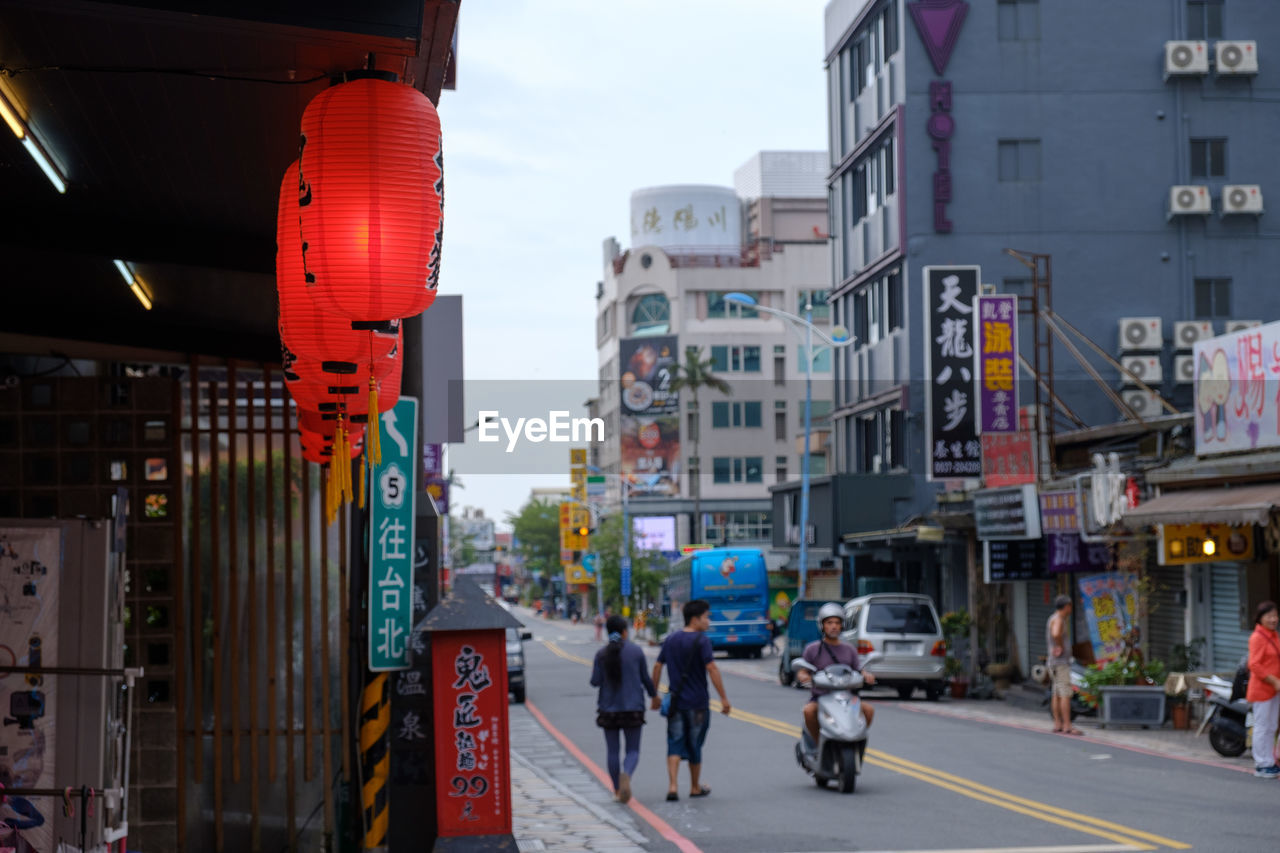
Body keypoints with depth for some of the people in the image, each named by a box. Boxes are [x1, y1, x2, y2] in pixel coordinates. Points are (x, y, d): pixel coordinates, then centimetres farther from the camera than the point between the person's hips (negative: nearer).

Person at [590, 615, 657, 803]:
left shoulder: (602, 654, -3)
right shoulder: (636, 651, -4)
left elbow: (595, 681, -6)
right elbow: (645, 678, 2)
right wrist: (654, 694, 20)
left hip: (608, 708, 1)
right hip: (633, 708, -1)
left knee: (612, 750, 12)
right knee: (633, 750, 2)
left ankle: (617, 790, 15)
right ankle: (626, 774, -28)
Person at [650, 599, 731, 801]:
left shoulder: (671, 640, 7)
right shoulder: (701, 640, -11)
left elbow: (657, 667, 9)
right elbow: (711, 669, -18)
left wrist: (655, 696, 18)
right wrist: (724, 698, -17)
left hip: (675, 700, 4)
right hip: (697, 702, -4)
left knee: (675, 744, 4)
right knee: (695, 745, 10)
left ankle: (672, 786, -12)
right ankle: (695, 787, 24)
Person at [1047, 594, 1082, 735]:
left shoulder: (1054, 619, 16)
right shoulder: (1057, 620, -16)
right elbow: (1056, 634, -37)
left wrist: (1067, 618, 14)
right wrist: (1061, 647, -20)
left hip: (1056, 662, 10)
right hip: (1060, 662, -10)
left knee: (1057, 694, 11)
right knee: (1066, 694, -12)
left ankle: (1058, 724, 13)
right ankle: (1067, 726, -15)